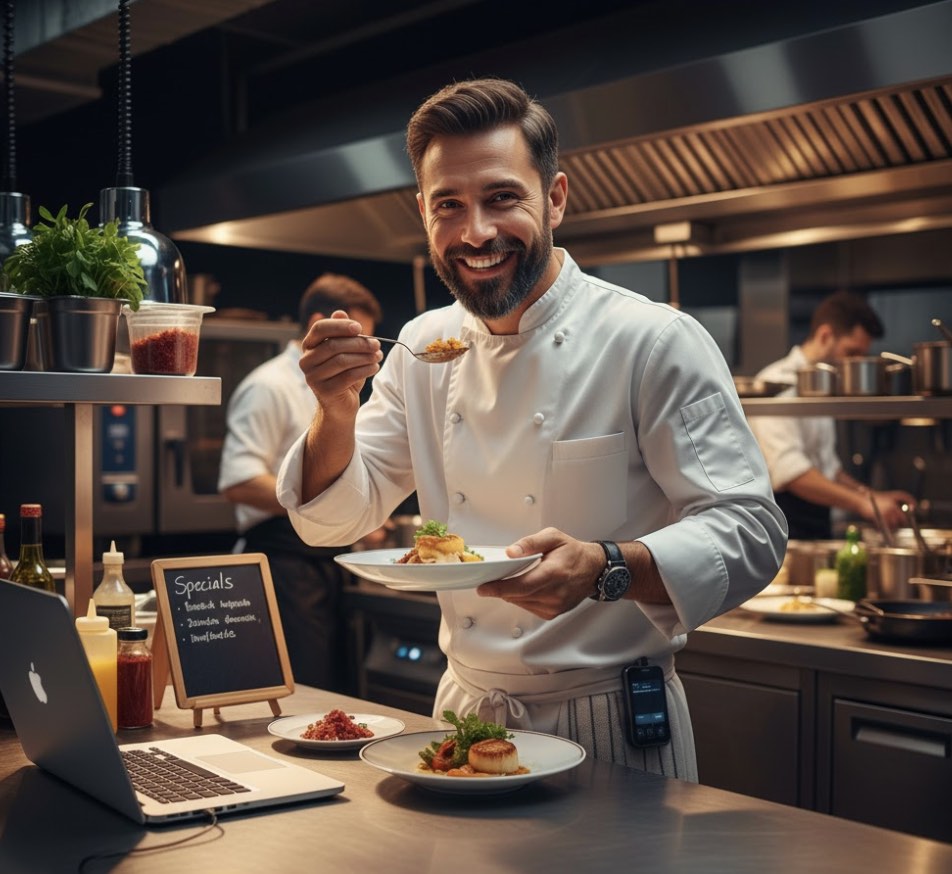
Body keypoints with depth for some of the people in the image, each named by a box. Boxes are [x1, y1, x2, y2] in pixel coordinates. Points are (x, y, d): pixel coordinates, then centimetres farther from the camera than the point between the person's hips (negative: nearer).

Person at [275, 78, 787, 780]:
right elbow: (337, 519, 5)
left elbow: (750, 531, -18)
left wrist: (607, 568, -35)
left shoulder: (655, 342, -14)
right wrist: (337, 409, -16)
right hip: (464, 715, 5)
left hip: (609, 725, -4)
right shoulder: (424, 348, 3)